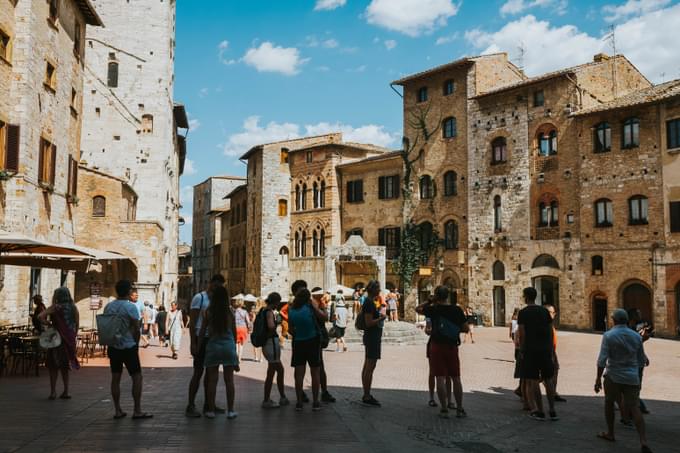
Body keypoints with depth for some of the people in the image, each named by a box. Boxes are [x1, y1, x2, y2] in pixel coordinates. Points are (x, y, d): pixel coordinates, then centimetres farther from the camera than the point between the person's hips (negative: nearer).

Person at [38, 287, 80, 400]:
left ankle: (53, 392, 7)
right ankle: (66, 392, 15)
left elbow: (40, 316, -21)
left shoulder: (55, 307, -9)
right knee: (65, 366, 16)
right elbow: (77, 324, 5)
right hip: (69, 340, 4)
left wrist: (48, 323, -6)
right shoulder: (73, 307, 4)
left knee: (53, 365, 9)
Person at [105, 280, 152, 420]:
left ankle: (118, 411, 14)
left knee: (115, 378, 10)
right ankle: (137, 411, 1)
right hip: (128, 347, -6)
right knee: (137, 377, 1)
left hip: (113, 347, 6)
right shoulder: (131, 307, -14)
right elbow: (136, 329, -13)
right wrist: (136, 344, 3)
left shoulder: (108, 307, 4)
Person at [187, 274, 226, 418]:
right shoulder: (199, 298, -8)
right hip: (201, 338, -7)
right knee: (198, 372, -5)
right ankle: (190, 406, 1)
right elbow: (192, 322, -12)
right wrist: (193, 343, -17)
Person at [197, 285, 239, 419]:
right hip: (228, 345, 1)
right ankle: (230, 411, 9)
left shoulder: (207, 312, -4)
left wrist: (198, 348, 10)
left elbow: (202, 332, 0)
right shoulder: (230, 312, 0)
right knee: (229, 380, 5)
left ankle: (210, 410, 12)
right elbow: (234, 332, 7)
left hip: (213, 346, -1)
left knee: (212, 380, 7)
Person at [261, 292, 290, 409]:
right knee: (271, 373, 0)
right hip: (272, 342, -10)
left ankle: (282, 397, 26)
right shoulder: (269, 311, -16)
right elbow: (271, 326, -33)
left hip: (268, 343, 10)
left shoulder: (264, 310, 12)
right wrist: (277, 320, -16)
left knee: (280, 369, 18)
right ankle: (266, 401, 8)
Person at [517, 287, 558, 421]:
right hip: (545, 350, 4)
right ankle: (552, 411, 12)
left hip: (530, 350, -4)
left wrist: (521, 351, -2)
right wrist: (550, 349, 14)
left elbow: (521, 334, -10)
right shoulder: (544, 311, 8)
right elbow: (550, 331, 8)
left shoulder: (523, 313, -5)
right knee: (548, 380, 10)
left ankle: (540, 411, 2)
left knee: (533, 381, 1)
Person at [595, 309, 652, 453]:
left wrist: (598, 378, -9)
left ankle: (610, 433, 27)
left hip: (613, 376, -3)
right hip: (632, 377, 3)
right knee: (634, 408, 0)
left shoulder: (608, 336, -10)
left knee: (609, 403, 18)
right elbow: (642, 361, 9)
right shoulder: (636, 336, 3)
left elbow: (602, 359, -15)